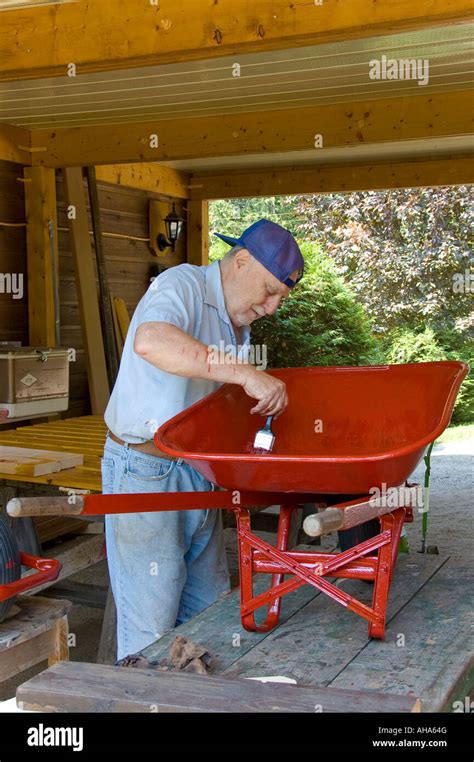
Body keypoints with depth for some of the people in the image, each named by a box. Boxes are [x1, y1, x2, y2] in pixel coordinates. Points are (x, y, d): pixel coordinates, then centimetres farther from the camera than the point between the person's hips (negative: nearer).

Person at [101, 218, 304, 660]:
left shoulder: (236, 325, 15)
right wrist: (246, 374, -38)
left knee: (210, 611, 13)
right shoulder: (183, 285, -14)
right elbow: (151, 341, -37)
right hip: (145, 470, -9)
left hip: (199, 471, 9)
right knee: (151, 626, -4)